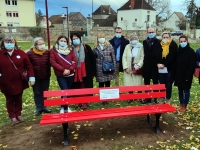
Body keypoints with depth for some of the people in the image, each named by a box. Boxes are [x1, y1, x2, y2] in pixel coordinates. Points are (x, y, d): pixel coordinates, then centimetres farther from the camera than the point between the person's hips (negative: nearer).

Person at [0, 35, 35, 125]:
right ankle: (12, 117, 27)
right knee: (10, 100, 13)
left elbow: (28, 65, -4)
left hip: (19, 82, 1)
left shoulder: (21, 53, -4)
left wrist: (31, 77, -9)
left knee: (18, 99, 17)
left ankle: (18, 114, 34)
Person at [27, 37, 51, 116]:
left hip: (46, 77, 2)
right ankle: (38, 108, 21)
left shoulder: (47, 52, -6)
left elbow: (50, 63, 5)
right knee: (37, 93, 9)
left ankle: (43, 107, 27)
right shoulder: (30, 53, -12)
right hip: (35, 77, -2)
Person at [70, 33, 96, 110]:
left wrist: (93, 71, -4)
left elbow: (93, 59, 0)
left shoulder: (86, 47, -1)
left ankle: (85, 102, 13)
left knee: (86, 86, 3)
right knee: (77, 88, 8)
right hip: (76, 72, 1)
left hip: (86, 71, -1)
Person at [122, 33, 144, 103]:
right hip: (128, 68, 2)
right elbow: (124, 57, 2)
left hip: (137, 69, -2)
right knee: (129, 84, 5)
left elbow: (142, 57, -4)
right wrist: (126, 67, -7)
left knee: (138, 84, 2)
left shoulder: (141, 47, -1)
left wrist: (138, 65, -18)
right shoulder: (127, 46, 6)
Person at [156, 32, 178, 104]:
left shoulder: (173, 45, -3)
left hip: (169, 68, -3)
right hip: (160, 69, 3)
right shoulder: (159, 45, 9)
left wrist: (164, 64, -15)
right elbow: (156, 55, 7)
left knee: (168, 85, 4)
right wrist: (158, 64, -10)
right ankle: (162, 99, 20)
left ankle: (168, 100, 16)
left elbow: (172, 57, -11)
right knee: (162, 84, 8)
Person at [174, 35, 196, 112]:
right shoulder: (178, 50, 7)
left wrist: (188, 76, -18)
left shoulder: (191, 51, -9)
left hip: (186, 75, -5)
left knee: (186, 91, 5)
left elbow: (192, 65, -13)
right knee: (180, 90, 12)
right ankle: (181, 104, 24)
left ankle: (184, 106, 16)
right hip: (179, 75, 5)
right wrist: (175, 74, 4)